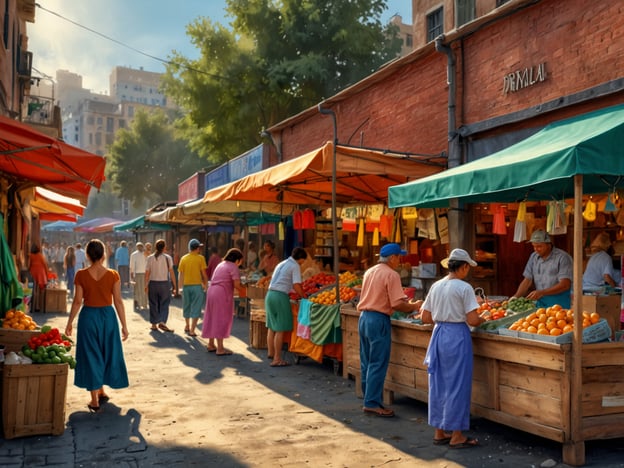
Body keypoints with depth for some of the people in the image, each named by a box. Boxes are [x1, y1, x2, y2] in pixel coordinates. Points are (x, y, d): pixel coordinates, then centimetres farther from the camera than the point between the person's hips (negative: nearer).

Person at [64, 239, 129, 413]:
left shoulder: (81, 275, -8)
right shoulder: (113, 275, -8)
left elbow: (77, 301, -4)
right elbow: (118, 301, -6)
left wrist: (70, 322, 8)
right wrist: (124, 325, 0)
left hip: (88, 316, 0)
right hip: (108, 316, 1)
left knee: (91, 356, 8)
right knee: (107, 353, 19)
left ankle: (95, 401, 11)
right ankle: (101, 392, 32)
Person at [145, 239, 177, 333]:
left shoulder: (150, 258, -1)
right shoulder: (168, 258, -4)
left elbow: (147, 273, -1)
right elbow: (171, 272, -6)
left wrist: (146, 285, 9)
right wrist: (175, 286, -2)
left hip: (153, 283, 2)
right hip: (164, 283, -2)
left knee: (153, 305, 11)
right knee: (164, 304, 7)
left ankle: (154, 324, 17)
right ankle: (162, 322, -7)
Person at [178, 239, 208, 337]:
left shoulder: (183, 258, 3)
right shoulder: (200, 258, -6)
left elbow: (180, 274, 4)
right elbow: (204, 274, -6)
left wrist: (180, 286, 14)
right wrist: (206, 285, 6)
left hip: (186, 285, 4)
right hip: (197, 285, -4)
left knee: (186, 307, 20)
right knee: (196, 308, 2)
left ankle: (187, 326, 35)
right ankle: (192, 330, -1)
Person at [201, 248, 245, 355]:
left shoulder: (221, 264, 20)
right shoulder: (233, 267, -7)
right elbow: (236, 285, -15)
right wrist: (243, 289, 4)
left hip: (212, 291, 9)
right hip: (222, 294, -9)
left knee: (213, 318, 16)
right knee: (221, 320, -3)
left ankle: (211, 345, 25)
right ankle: (220, 348, -1)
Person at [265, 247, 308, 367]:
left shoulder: (282, 263, 21)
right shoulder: (295, 266, -4)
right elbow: (296, 286, -11)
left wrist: (288, 293, 26)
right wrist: (305, 297, 1)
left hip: (270, 294, 8)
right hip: (280, 296, -8)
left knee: (272, 327, 18)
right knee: (280, 329, -3)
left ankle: (271, 353, 31)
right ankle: (277, 359, -3)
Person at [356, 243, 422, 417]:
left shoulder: (369, 272, 13)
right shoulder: (391, 275, -12)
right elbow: (397, 304, -19)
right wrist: (414, 306, -1)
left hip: (364, 317, 8)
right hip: (379, 320, -8)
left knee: (366, 362, 13)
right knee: (378, 364, -2)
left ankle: (369, 399, 21)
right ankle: (372, 403, 0)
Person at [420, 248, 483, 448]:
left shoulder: (436, 286, 6)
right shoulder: (464, 288, -12)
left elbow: (425, 317, 8)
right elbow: (473, 320, -16)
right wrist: (482, 319, 4)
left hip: (438, 334, 6)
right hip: (457, 336, -6)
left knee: (438, 384, 13)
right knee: (457, 385, 3)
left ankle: (440, 432, 23)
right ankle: (456, 436, 11)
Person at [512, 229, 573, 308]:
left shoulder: (562, 257, -9)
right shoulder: (533, 257, 10)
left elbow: (565, 285, -16)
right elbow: (527, 280, 10)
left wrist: (542, 293, -24)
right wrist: (516, 296, -6)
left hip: (559, 304, -5)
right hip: (540, 303, 5)